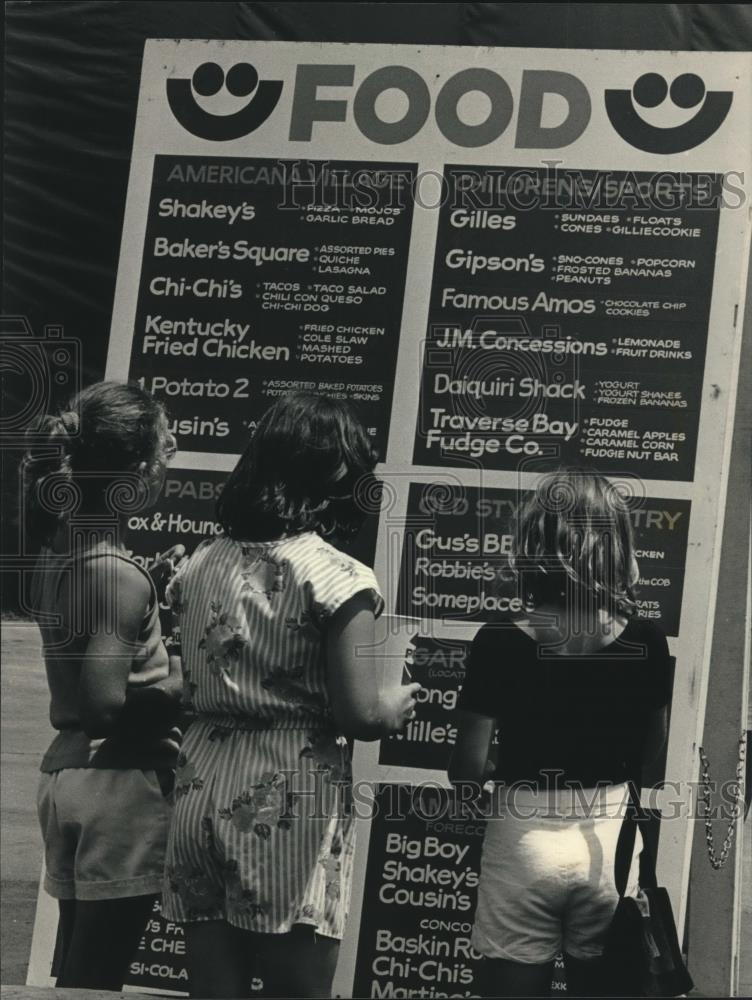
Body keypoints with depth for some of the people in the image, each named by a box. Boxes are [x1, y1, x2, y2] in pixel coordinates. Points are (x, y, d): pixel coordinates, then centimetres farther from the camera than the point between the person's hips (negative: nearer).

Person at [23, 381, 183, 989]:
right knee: (97, 982, -1)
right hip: (121, 785, -9)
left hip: (67, 772, 9)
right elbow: (106, 705, -24)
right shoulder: (119, 573, -19)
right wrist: (183, 683, -10)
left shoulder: (60, 551, 7)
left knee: (75, 974, 16)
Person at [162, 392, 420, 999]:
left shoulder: (200, 565, 7)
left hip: (203, 794, 6)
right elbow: (360, 714, -14)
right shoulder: (337, 576, -10)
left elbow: (192, 686, 11)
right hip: (291, 809, -5)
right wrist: (397, 704, 6)